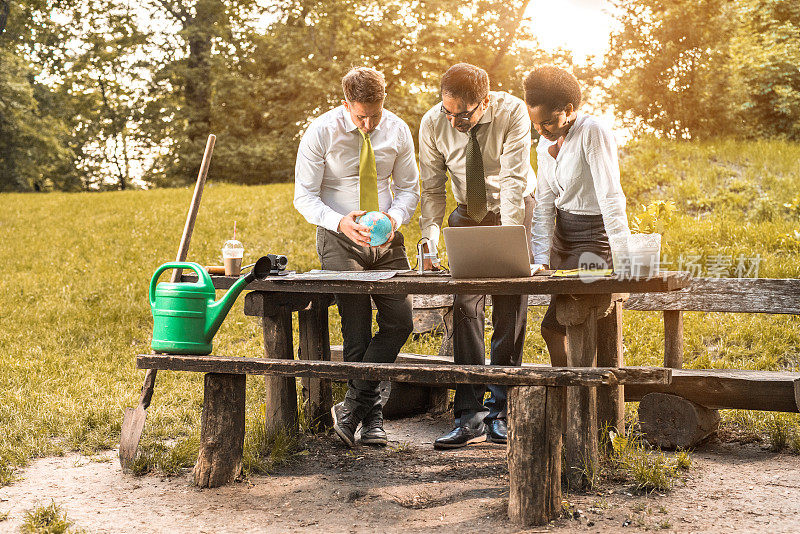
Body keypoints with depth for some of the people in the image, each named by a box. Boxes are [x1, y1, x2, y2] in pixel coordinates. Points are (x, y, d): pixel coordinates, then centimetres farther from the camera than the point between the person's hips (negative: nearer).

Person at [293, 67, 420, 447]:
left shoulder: (398, 131, 0)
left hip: (387, 240, 3)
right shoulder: (321, 133, -9)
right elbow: (305, 197, -7)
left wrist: (395, 216, -14)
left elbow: (408, 188, 9)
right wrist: (339, 222, -26)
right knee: (357, 333, -9)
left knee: (400, 321, -12)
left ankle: (351, 407, -3)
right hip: (340, 240, -3)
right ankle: (371, 415, 7)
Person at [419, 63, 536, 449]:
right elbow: (432, 187, -11)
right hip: (468, 214, 2)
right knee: (465, 304, -8)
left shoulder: (512, 113, -26)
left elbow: (514, 179, -30)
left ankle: (499, 411, 5)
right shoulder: (433, 123, -17)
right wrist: (431, 240, -24)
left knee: (510, 310, -5)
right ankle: (469, 415, -7)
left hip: (515, 211, -2)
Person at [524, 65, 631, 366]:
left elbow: (611, 198, -24)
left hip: (594, 236, -8)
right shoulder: (546, 144, 6)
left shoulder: (592, 132, -17)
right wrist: (542, 260, -6)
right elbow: (544, 205, 5)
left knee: (552, 327, -13)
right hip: (562, 234, 8)